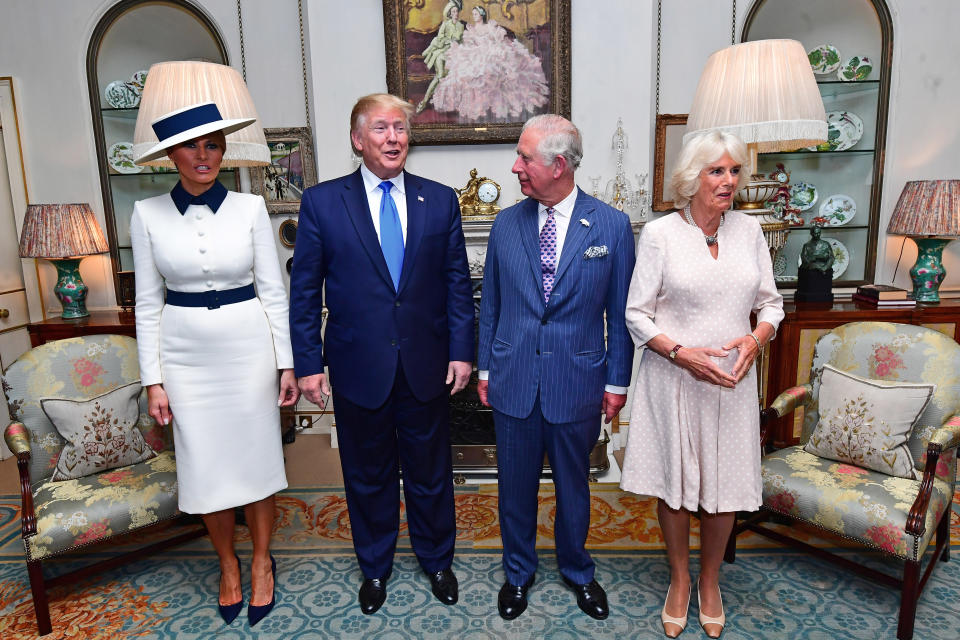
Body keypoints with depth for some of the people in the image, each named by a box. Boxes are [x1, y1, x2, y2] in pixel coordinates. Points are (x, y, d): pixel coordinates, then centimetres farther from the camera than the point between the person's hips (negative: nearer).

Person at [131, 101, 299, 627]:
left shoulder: (249, 207, -4)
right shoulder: (148, 214, -1)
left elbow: (273, 291, -1)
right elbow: (148, 303, 2)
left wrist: (287, 362, -3)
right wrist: (153, 378, 0)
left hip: (249, 348, -1)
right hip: (186, 356, 1)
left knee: (256, 458, 9)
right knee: (205, 464, 10)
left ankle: (261, 562, 33)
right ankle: (227, 564, 35)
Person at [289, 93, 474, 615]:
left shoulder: (440, 200, 1)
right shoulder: (321, 202, -4)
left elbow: (457, 283, 2)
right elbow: (304, 291, -2)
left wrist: (461, 351, -2)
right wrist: (308, 363, -5)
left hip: (425, 367, 1)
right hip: (359, 368, -1)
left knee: (431, 473, 17)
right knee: (368, 476, 17)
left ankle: (437, 561, 42)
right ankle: (374, 567, 41)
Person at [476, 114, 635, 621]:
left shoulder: (612, 226, -6)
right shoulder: (506, 224, 0)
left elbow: (619, 311, -1)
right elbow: (490, 304, 6)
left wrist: (617, 381, 0)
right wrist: (484, 368, 7)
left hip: (577, 382, -1)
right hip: (513, 381, 2)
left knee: (573, 485, 17)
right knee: (515, 485, 15)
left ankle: (577, 571, 43)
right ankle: (518, 571, 40)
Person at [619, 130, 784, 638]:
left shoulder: (749, 231, 4)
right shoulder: (659, 234, -7)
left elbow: (770, 303, 10)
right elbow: (636, 314, -7)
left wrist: (755, 338, -10)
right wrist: (681, 354, -19)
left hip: (731, 381, 3)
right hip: (671, 380, -3)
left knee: (725, 483, 11)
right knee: (673, 481, 11)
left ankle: (710, 581, 36)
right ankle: (679, 579, 35)